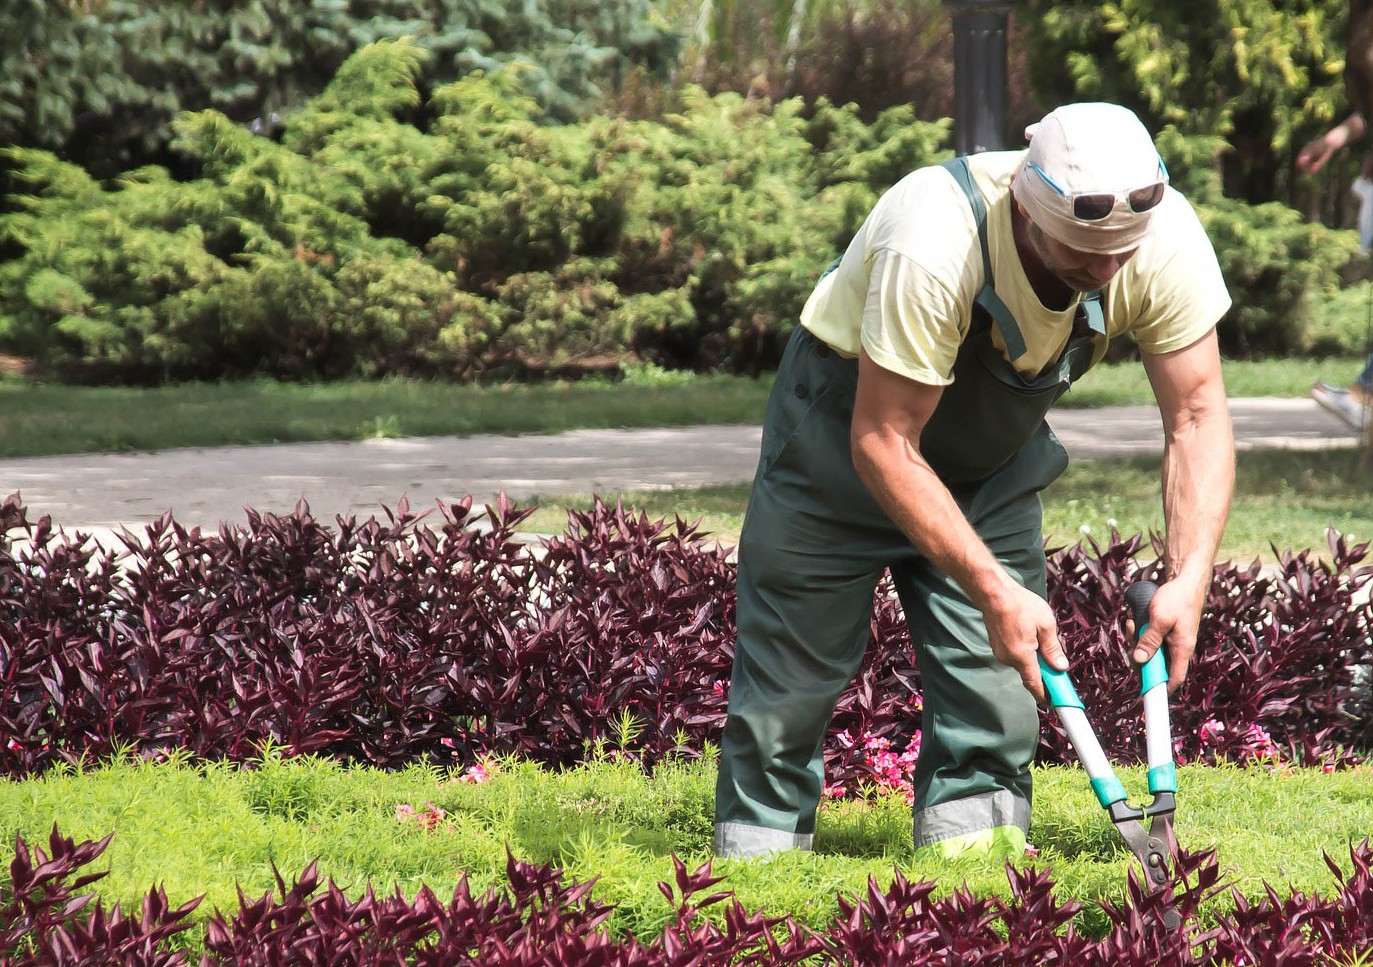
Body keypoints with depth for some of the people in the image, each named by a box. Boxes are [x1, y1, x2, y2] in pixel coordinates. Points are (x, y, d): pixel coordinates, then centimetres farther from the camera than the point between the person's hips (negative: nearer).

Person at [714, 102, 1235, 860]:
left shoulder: (1165, 239, -27)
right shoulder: (932, 247, -41)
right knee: (794, 657, 0)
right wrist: (992, 590, -36)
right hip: (848, 416, -4)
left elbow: (1197, 416, -18)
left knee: (1000, 665, -6)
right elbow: (882, 443, -34)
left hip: (994, 449, 4)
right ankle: (757, 848, 16)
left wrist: (1189, 580, -30)